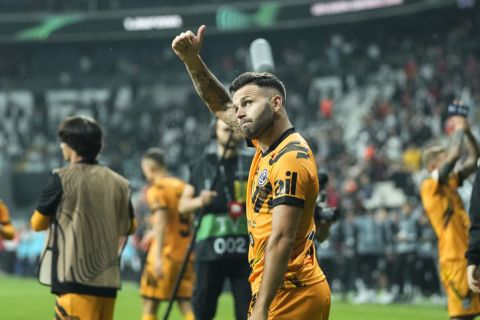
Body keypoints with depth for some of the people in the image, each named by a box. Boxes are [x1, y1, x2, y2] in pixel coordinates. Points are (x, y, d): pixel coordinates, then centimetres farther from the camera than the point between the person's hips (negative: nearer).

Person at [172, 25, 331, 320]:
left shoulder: (290, 161, -16)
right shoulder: (266, 144, 10)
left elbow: (281, 241, -23)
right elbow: (220, 105, 25)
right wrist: (192, 61, 11)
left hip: (288, 293, -9)